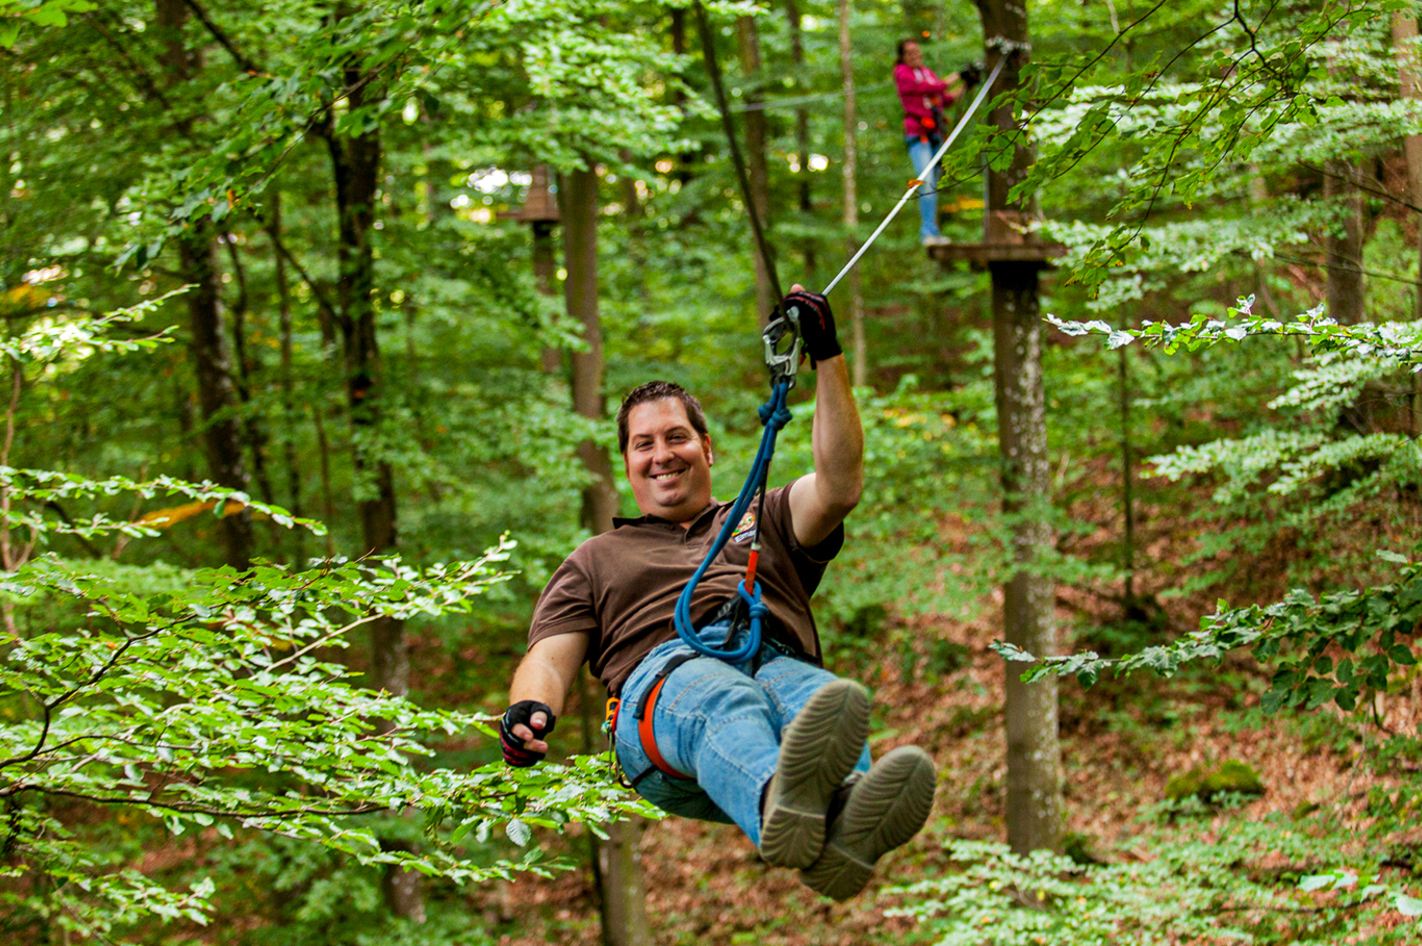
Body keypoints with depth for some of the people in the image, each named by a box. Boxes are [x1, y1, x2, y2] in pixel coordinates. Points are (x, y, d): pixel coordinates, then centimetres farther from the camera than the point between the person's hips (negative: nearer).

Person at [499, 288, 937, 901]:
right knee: (724, 703, -42)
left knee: (819, 698, -39)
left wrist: (827, 357, 11)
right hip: (662, 678, -2)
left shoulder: (764, 521, 37)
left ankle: (850, 818, -75)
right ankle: (782, 809, -79)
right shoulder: (595, 561, 37)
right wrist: (528, 711, -5)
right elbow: (550, 659, 21)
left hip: (778, 660, 2)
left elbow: (839, 487, 17)